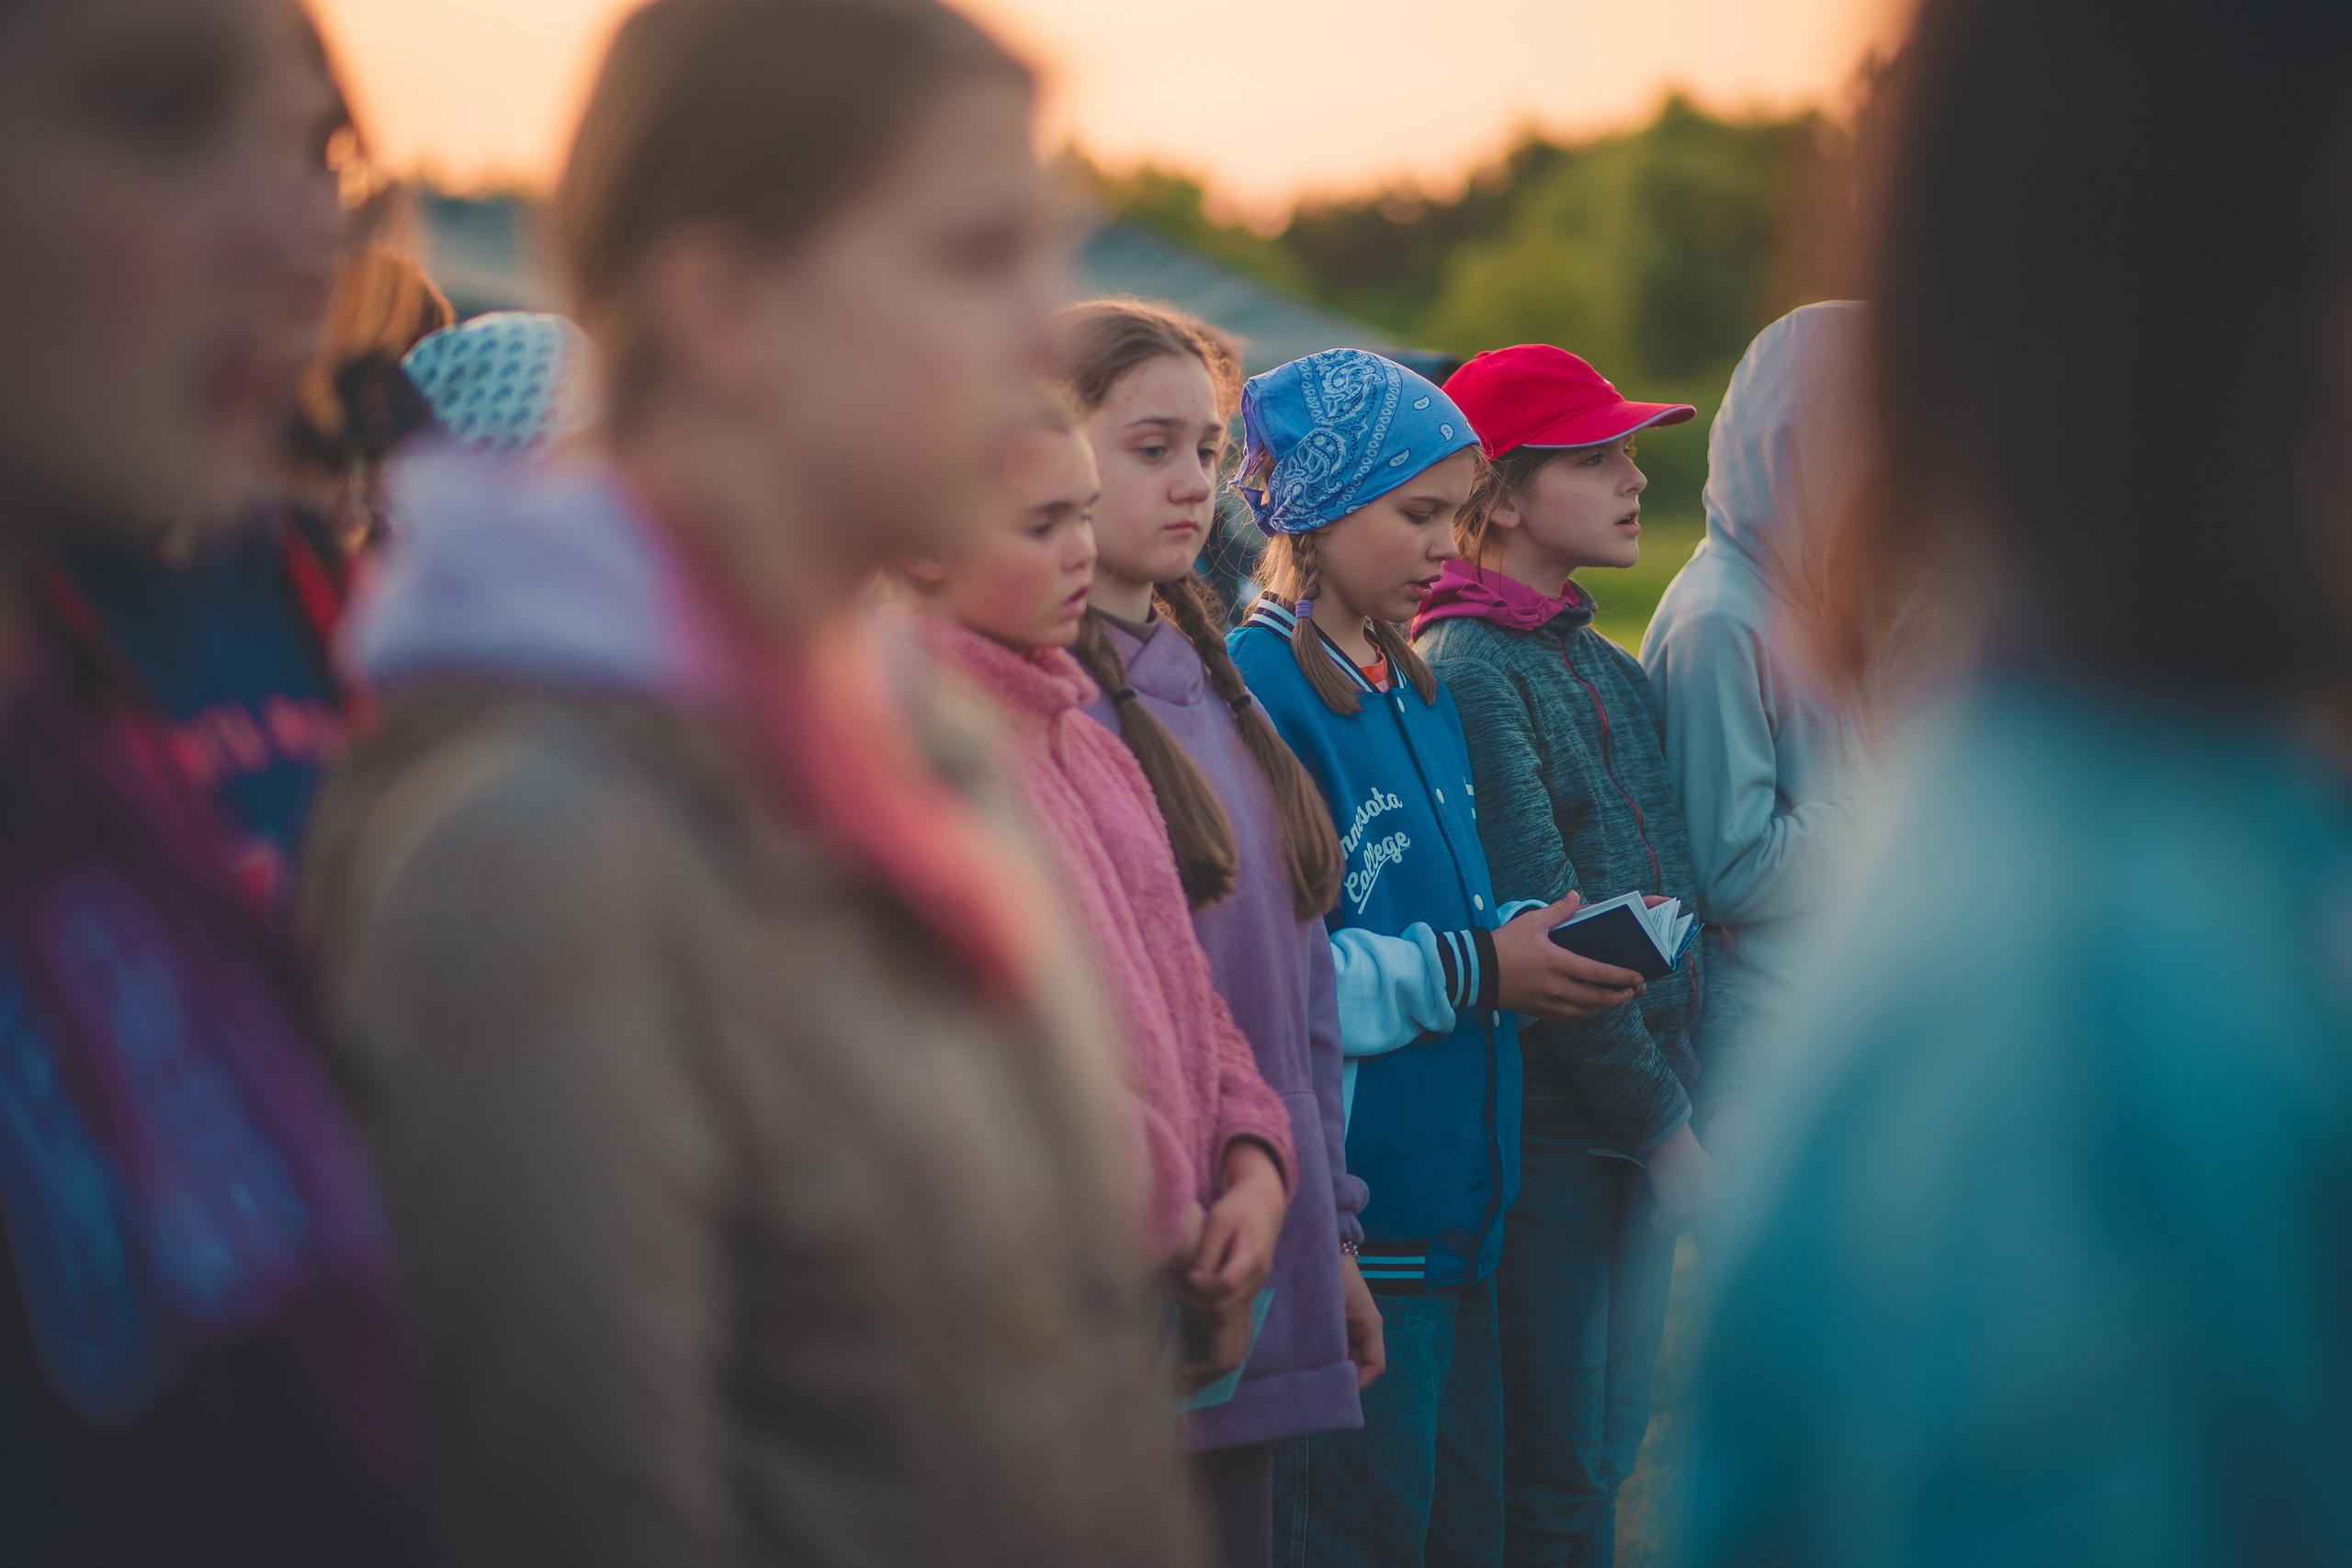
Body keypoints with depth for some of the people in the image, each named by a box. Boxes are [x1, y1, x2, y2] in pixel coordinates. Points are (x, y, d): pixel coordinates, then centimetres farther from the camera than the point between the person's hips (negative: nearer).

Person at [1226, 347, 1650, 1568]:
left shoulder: (1416, 690, 15)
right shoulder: (1257, 690, -14)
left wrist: (1535, 944, 3)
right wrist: (1475, 971, -18)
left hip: (1454, 1192, 9)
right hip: (1350, 1203, -9)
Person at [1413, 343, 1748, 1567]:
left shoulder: (1611, 670, 14)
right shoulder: (1462, 669, -12)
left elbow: (1681, 897, 12)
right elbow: (1540, 935, -16)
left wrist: (1715, 1103, 2)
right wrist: (1660, 1123, -13)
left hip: (1651, 1124, 8)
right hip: (1550, 1131, -8)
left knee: (1607, 1449, 14)